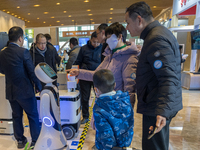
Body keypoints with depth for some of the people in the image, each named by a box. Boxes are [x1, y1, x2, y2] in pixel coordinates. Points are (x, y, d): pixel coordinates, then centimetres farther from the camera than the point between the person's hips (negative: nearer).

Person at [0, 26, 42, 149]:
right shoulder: (24, 52, -17)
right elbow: (32, 72, -16)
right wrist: (39, 87, -5)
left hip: (10, 91, 6)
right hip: (25, 90, -6)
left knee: (17, 116, 19)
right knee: (33, 116, 9)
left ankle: (20, 140, 34)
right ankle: (36, 141, 20)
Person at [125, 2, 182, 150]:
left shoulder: (156, 39, -20)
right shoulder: (159, 32, 14)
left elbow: (168, 78, -28)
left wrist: (162, 111, -34)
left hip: (157, 109, -10)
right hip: (160, 106, 10)